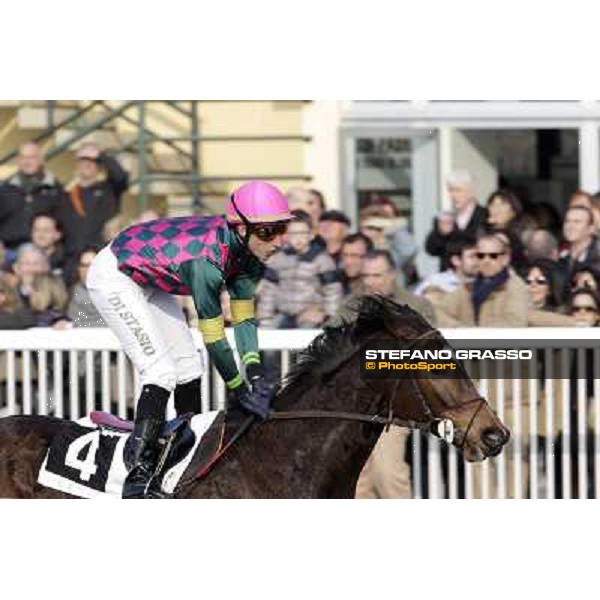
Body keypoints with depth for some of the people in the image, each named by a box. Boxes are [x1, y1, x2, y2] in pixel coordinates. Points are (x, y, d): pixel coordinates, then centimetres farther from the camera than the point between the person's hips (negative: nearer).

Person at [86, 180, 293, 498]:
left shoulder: (247, 248, -12)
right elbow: (214, 337, -29)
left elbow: (244, 317, -5)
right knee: (161, 372, -18)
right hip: (113, 277, -9)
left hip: (148, 279, 9)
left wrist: (256, 375, -14)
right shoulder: (207, 259, -37)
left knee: (188, 366, 12)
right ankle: (139, 478, -22)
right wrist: (239, 391, -20)